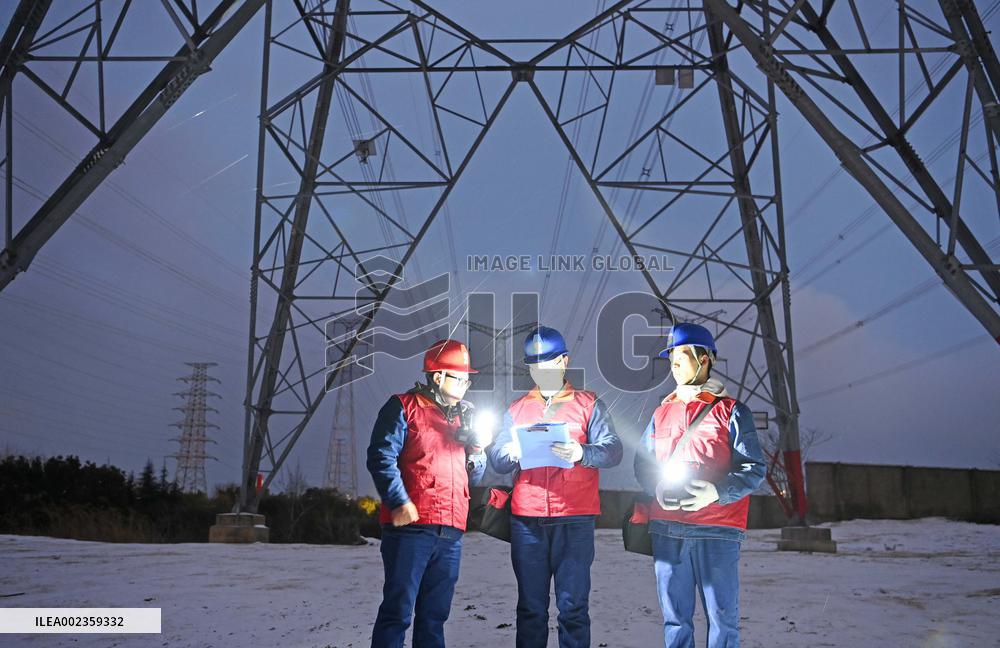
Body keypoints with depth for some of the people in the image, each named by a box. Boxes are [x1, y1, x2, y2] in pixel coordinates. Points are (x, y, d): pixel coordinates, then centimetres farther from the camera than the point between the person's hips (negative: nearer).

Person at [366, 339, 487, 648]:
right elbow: (381, 457, -9)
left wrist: (477, 450, 3)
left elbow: (473, 477, 23)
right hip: (410, 527, -6)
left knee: (434, 616, 11)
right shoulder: (404, 408, 1)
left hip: (451, 533, 7)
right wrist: (399, 503, -18)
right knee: (397, 612, -5)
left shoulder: (461, 417, 22)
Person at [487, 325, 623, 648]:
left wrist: (581, 454, -24)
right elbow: (497, 460, 8)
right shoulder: (517, 408, 15)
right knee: (530, 607, 7)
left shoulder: (587, 404, 8)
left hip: (575, 519, -2)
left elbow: (613, 450, -4)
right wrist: (512, 453, -15)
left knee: (573, 606, -2)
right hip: (526, 520, 3)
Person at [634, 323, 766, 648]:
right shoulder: (662, 413, 16)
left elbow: (754, 468, -2)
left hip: (717, 532, -4)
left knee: (722, 617, -1)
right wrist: (657, 486, -3)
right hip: (666, 529, 4)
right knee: (675, 617, 9)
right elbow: (642, 462, 18)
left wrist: (716, 492, -17)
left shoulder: (731, 411, 2)